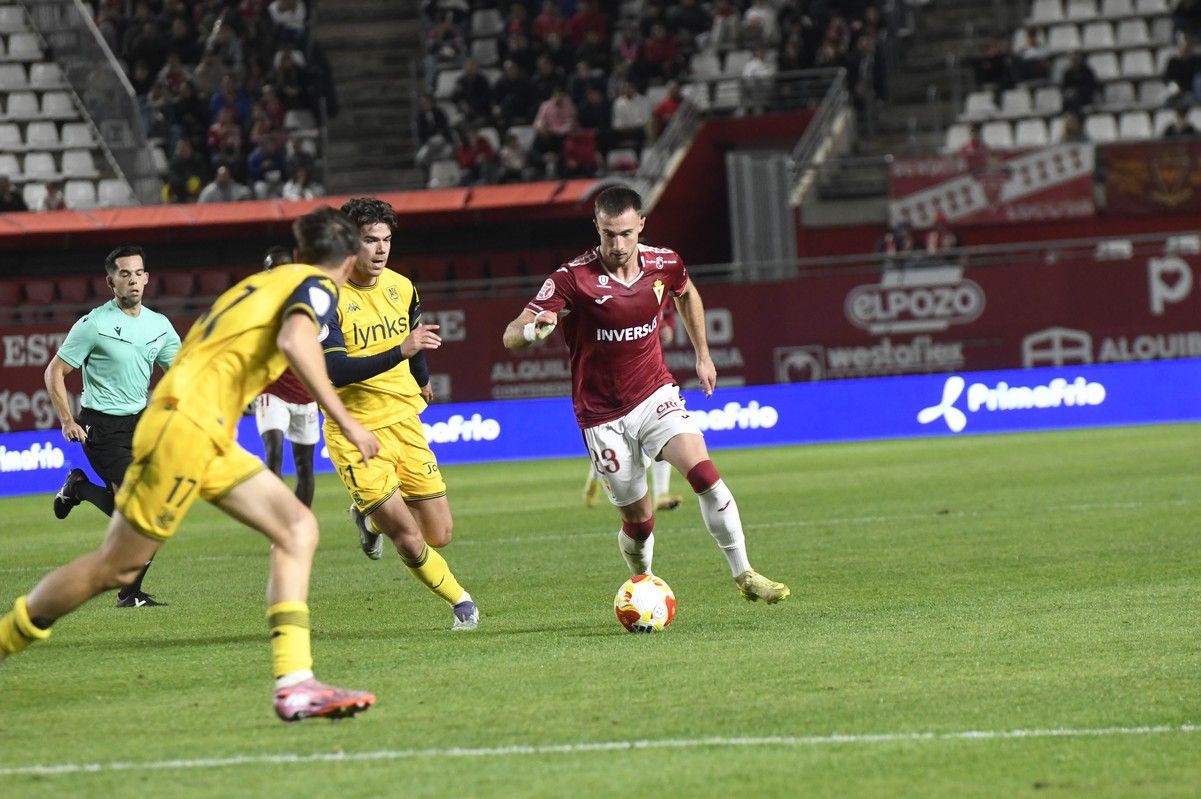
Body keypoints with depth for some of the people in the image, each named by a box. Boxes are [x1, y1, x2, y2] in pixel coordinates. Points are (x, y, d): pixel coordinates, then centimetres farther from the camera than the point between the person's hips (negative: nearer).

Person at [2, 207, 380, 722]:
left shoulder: (260, 283, 24)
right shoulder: (318, 287, -1)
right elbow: (295, 340, -22)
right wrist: (344, 421, -23)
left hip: (211, 439, 9)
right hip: (188, 425, -9)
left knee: (297, 529, 0)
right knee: (115, 568, -1)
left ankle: (293, 683, -10)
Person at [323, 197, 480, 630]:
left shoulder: (401, 287, 3)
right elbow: (335, 371, -27)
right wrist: (399, 353, -35)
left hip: (404, 421, 6)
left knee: (439, 535, 5)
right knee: (409, 541, -11)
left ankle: (369, 516, 35)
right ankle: (460, 600, 17)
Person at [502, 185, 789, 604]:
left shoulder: (664, 265, -6)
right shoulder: (573, 278, -18)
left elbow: (687, 294, 21)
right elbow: (511, 337, -23)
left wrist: (702, 355, 23)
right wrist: (535, 329, -46)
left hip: (655, 395, 2)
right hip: (603, 415, -2)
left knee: (704, 474, -21)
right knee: (638, 522, 2)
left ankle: (743, 575, -10)